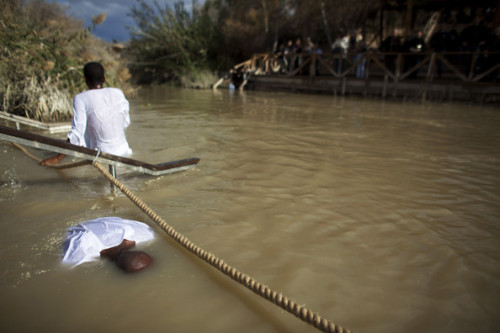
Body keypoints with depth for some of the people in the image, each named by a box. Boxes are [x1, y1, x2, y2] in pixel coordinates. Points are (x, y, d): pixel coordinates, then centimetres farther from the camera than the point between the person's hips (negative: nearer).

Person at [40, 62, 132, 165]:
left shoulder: (81, 98, -8)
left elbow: (77, 133, -14)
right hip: (123, 151, 4)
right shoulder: (118, 93, 1)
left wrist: (58, 157, -8)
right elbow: (126, 123, 8)